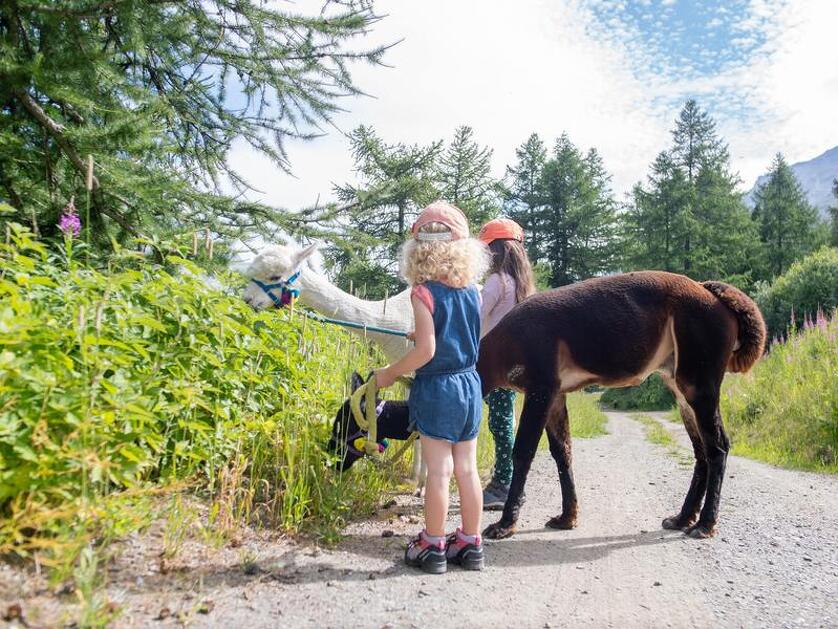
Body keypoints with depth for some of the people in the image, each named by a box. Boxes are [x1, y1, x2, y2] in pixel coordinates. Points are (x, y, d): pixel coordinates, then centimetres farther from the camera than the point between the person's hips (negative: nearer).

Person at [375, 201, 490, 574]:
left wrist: (390, 373, -7)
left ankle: (434, 546, 16)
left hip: (436, 388, -6)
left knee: (438, 471, 3)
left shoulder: (424, 293, -13)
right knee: (467, 469, 13)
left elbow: (426, 351, -20)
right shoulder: (472, 292, 4)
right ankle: (469, 544, 24)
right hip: (470, 385, 6)